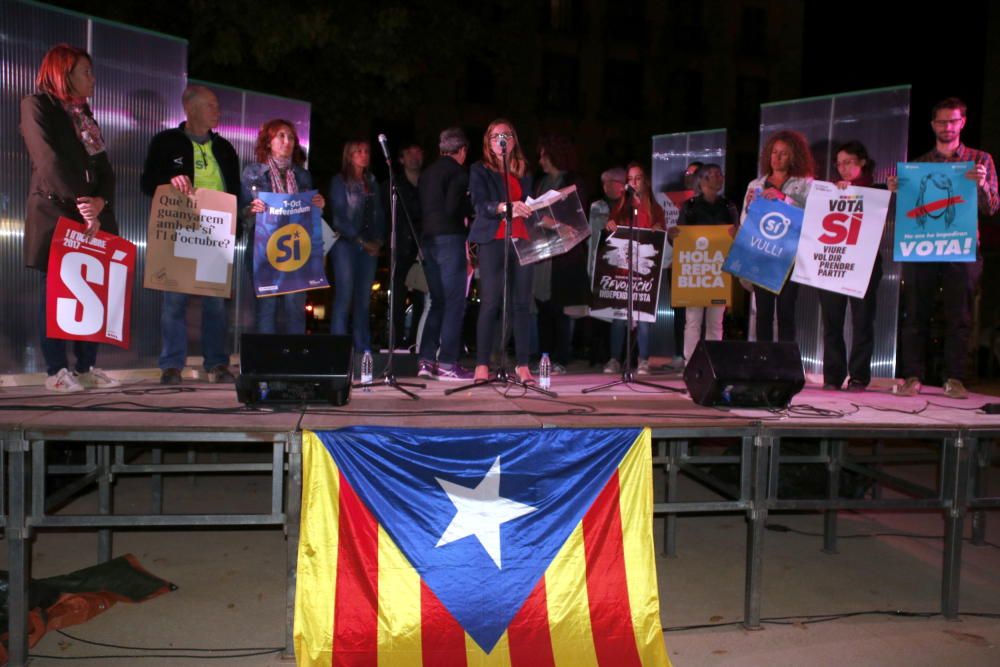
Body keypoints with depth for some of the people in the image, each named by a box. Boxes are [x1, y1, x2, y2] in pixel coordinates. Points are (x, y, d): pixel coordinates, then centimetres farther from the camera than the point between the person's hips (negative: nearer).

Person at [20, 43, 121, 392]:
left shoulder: (84, 114, 21)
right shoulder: (37, 106, -1)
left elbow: (104, 167, 12)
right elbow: (50, 162, -13)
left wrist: (100, 201, -7)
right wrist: (81, 205, -18)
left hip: (91, 217, 6)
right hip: (54, 214, -6)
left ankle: (86, 367, 8)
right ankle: (56, 370, 2)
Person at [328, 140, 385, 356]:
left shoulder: (372, 183, 18)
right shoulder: (340, 181, 3)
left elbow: (379, 214, 16)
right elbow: (339, 217, -4)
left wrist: (379, 239, 0)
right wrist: (360, 240, -9)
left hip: (370, 247, 5)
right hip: (346, 244, -5)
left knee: (364, 299, 4)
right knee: (344, 296, -9)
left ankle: (363, 348, 7)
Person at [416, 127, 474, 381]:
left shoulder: (427, 173, 16)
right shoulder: (458, 172, -6)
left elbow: (421, 207, 15)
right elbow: (453, 208, -15)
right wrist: (469, 210, 3)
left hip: (427, 240, 8)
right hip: (449, 238, -7)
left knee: (438, 302, 14)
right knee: (454, 303, -3)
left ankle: (426, 361, 10)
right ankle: (447, 364, -4)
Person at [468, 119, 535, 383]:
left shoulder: (523, 171, 20)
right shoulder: (480, 170, 6)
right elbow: (480, 205, -10)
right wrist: (504, 207, -27)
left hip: (523, 240, 4)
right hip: (493, 241, -4)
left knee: (522, 303, 0)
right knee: (490, 303, -8)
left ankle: (522, 365, 2)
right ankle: (482, 365, -5)